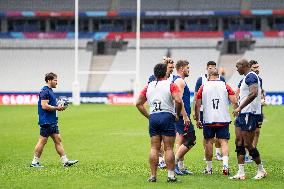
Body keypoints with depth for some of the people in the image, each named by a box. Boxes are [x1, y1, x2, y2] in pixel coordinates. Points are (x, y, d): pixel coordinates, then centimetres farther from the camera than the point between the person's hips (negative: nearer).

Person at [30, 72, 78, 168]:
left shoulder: (50, 91, 17)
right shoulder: (45, 91, -15)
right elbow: (44, 106, -23)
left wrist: (58, 107, 11)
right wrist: (57, 108, -14)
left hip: (52, 121, 10)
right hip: (46, 121, -10)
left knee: (58, 140, 7)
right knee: (42, 141, -4)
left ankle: (65, 161, 7)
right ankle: (34, 162, 3)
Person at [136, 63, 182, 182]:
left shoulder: (149, 86, 12)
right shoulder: (171, 85, -2)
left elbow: (138, 103, 13)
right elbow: (178, 101, -16)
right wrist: (177, 114, -2)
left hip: (153, 118, 4)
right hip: (167, 117, -4)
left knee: (154, 148, 6)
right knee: (168, 148, -1)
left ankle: (153, 175, 4)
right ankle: (170, 175, -1)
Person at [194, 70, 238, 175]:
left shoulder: (203, 87, 3)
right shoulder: (225, 86, 4)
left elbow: (197, 105, 4)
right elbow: (234, 102, -2)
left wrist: (197, 120, 13)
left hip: (208, 120, 0)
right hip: (223, 119, 0)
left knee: (208, 142, 12)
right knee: (224, 142, 1)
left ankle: (209, 168, 17)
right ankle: (225, 164, -19)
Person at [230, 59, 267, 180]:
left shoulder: (251, 77, -14)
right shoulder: (247, 78, 18)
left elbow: (253, 93, -28)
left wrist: (240, 108, -27)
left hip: (249, 113, -11)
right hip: (243, 114, 11)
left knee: (247, 144, -6)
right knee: (239, 142, 7)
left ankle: (261, 170, 7)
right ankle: (241, 173, 8)